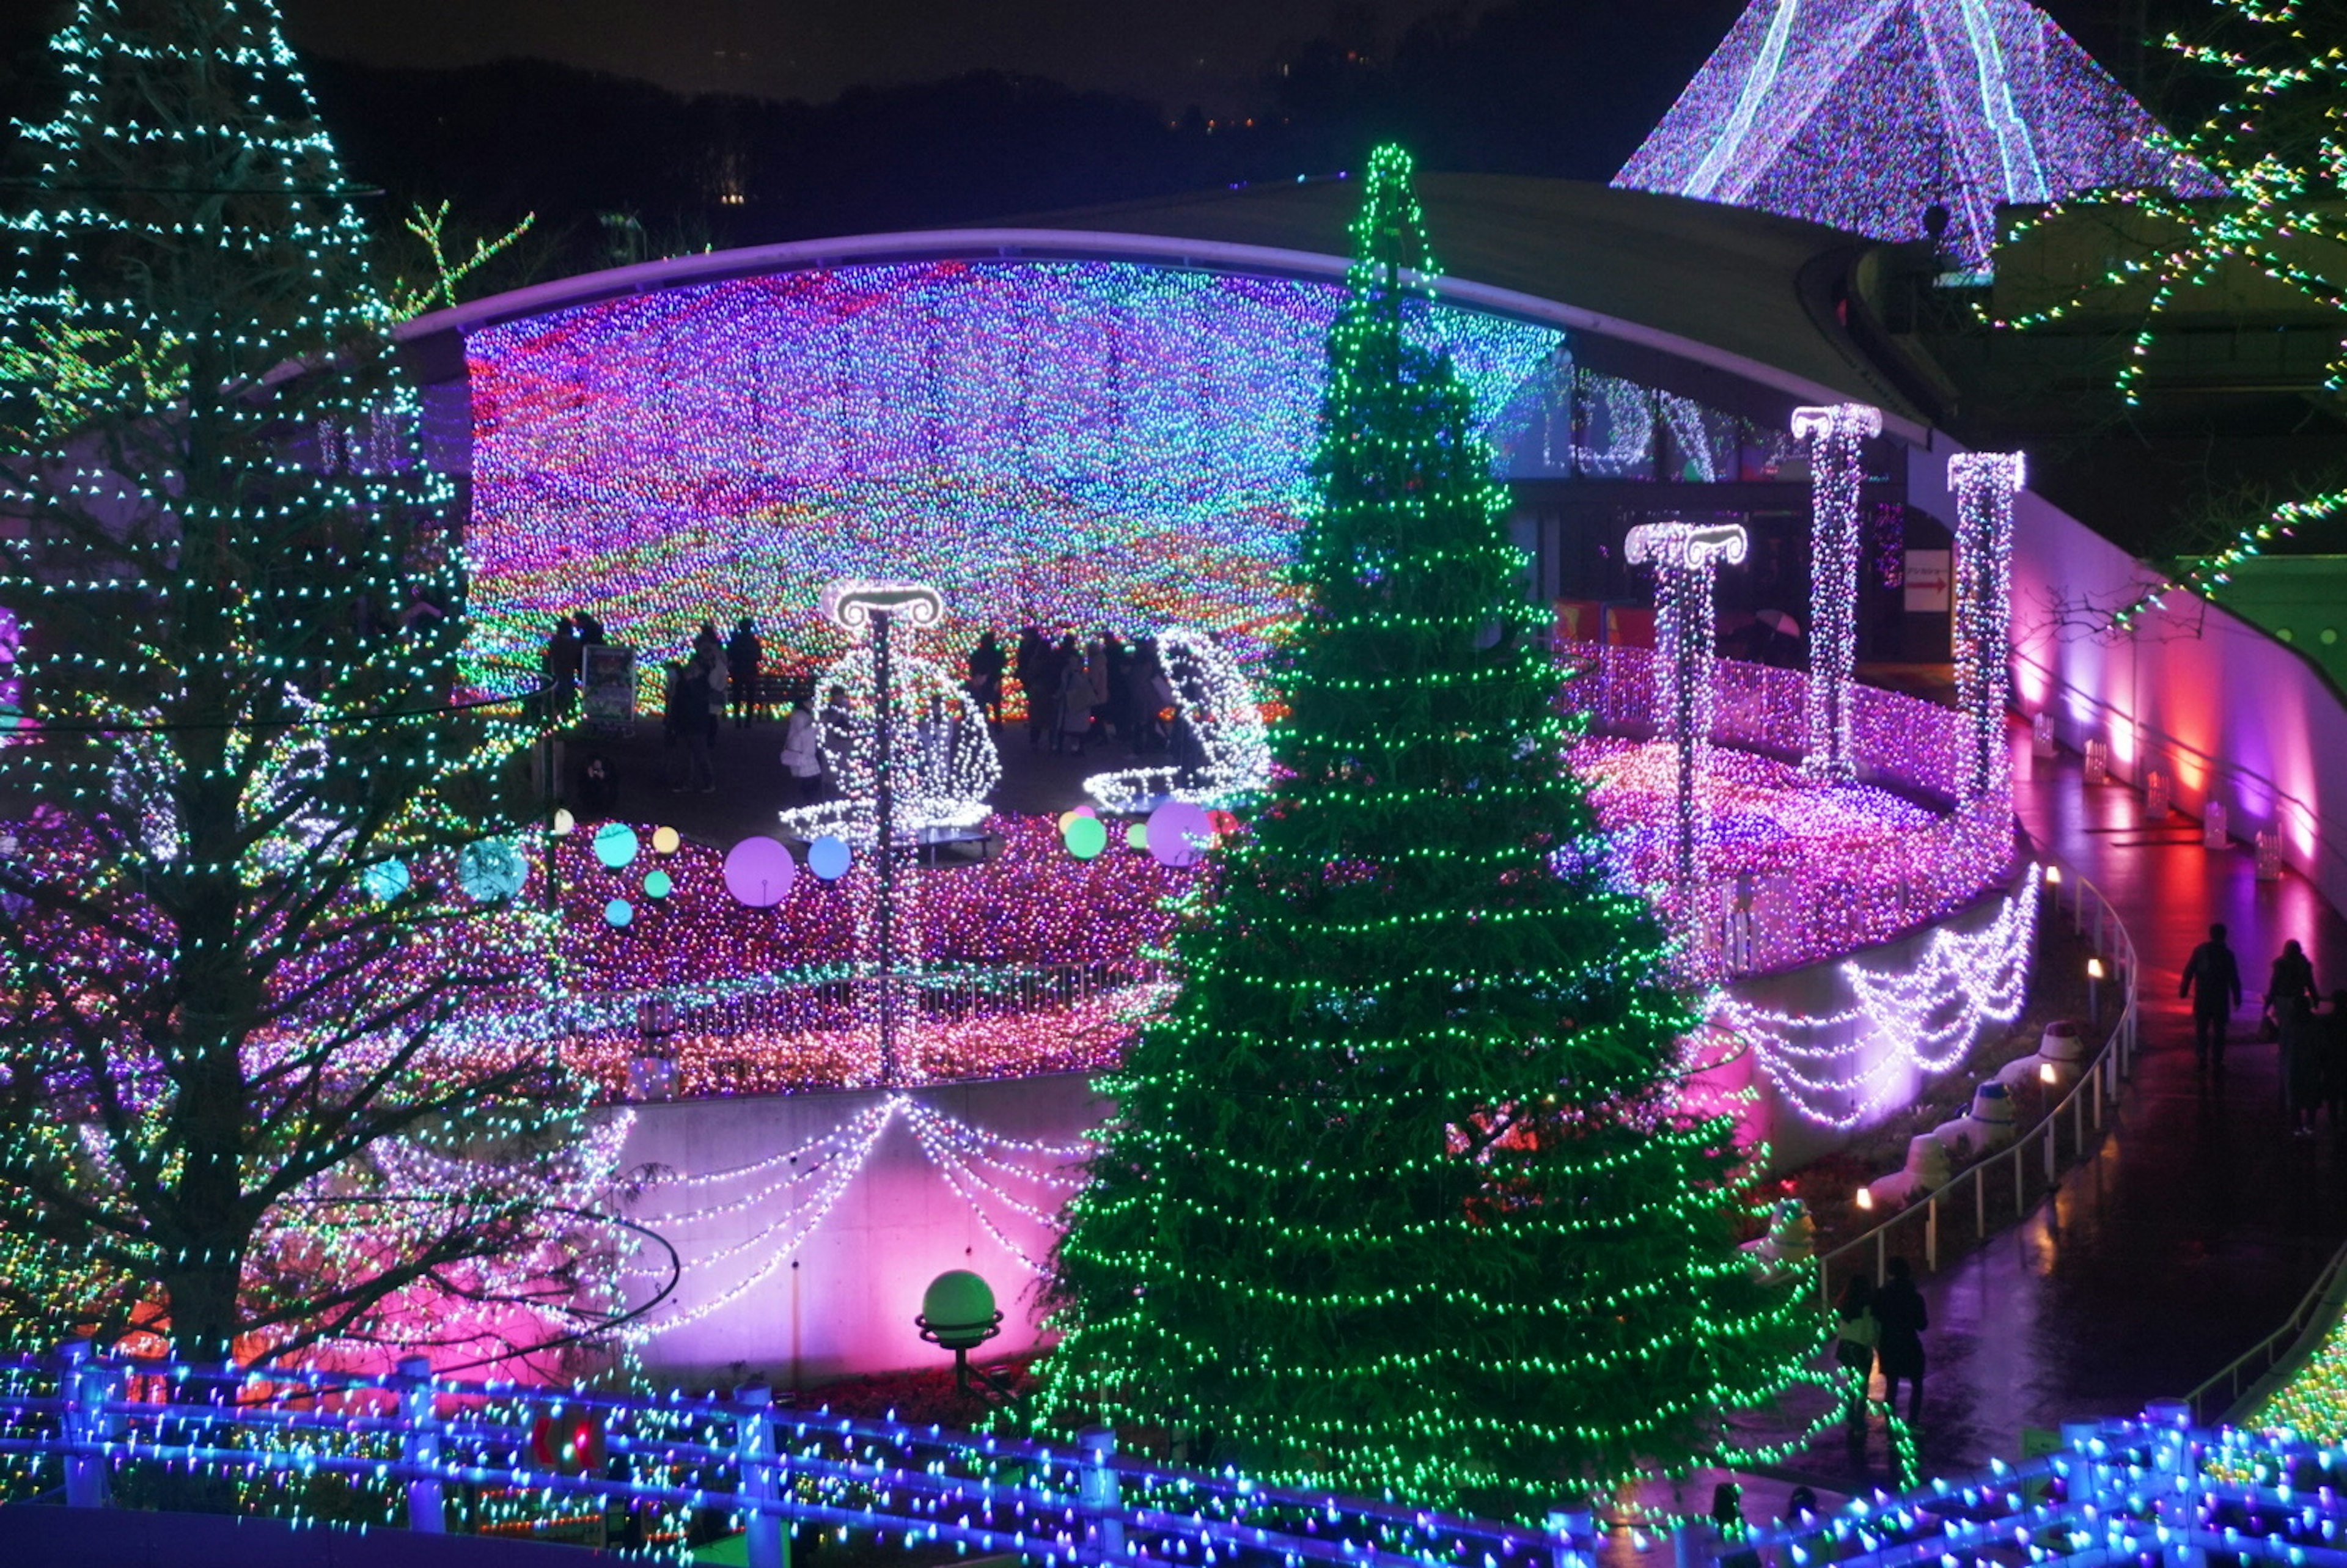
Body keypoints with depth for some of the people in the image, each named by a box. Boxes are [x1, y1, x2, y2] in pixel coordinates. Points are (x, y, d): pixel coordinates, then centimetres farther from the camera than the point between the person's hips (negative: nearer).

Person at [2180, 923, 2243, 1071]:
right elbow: (2234, 979, -2)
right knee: (2219, 1030, 5)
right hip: (2221, 998, -1)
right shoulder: (2227, 954, -4)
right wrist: (2237, 998, 4)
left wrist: (2184, 990, -1)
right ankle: (2217, 1061, 1)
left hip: (2202, 997, 1)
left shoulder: (2200, 950, -2)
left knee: (2201, 1029, 8)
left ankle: (2201, 1059, 4)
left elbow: (2189, 971, -6)